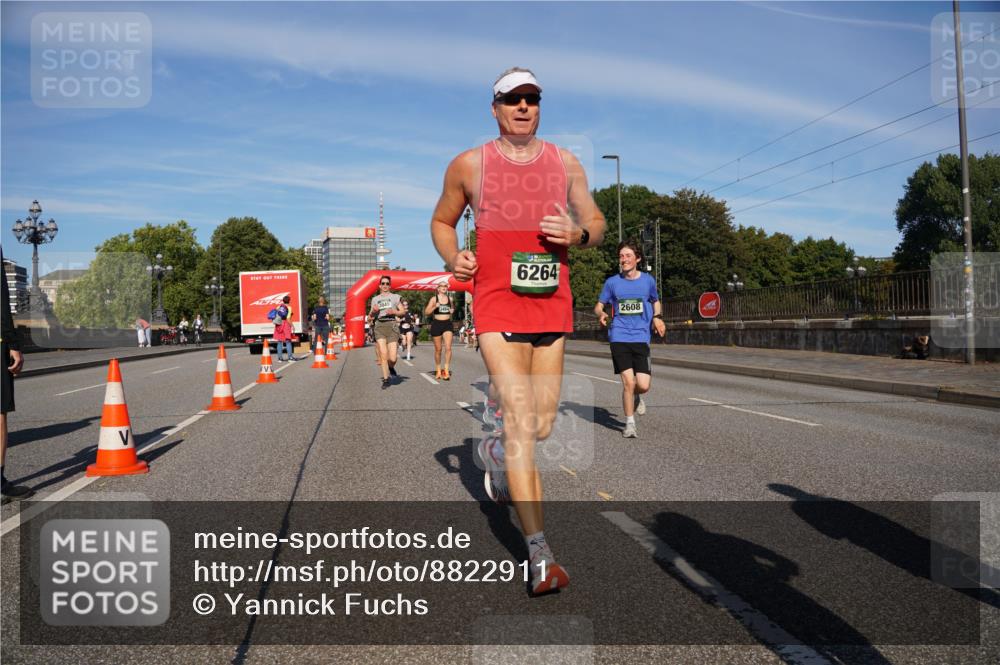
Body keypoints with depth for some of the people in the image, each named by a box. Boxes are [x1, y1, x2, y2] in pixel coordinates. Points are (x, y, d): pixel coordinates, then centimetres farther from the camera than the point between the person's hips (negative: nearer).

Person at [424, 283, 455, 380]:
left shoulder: (450, 299, 9)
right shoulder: (434, 299, 1)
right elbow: (426, 313, -3)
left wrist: (452, 311, 3)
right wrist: (435, 307, -18)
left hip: (447, 324, 1)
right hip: (437, 324, -1)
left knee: (448, 347, -15)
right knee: (438, 349, 7)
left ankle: (446, 370, -14)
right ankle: (438, 370, 21)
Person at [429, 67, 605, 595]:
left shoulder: (566, 163, 10)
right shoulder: (469, 165, 3)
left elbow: (597, 224, 15)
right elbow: (441, 220, 15)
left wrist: (578, 234, -9)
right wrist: (453, 258, -6)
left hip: (552, 306, 4)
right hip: (497, 306, -4)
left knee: (541, 426, 10)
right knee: (520, 420, -14)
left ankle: (496, 451, 47)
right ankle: (539, 553, -11)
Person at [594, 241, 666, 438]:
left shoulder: (648, 280, 6)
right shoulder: (612, 282, 4)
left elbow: (656, 301, 23)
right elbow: (599, 305, 12)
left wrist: (657, 317, 3)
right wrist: (601, 314, -11)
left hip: (641, 338, 1)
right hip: (619, 338, -1)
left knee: (643, 385, -7)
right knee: (628, 382, -10)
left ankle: (636, 396, 31)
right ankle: (629, 423, 8)